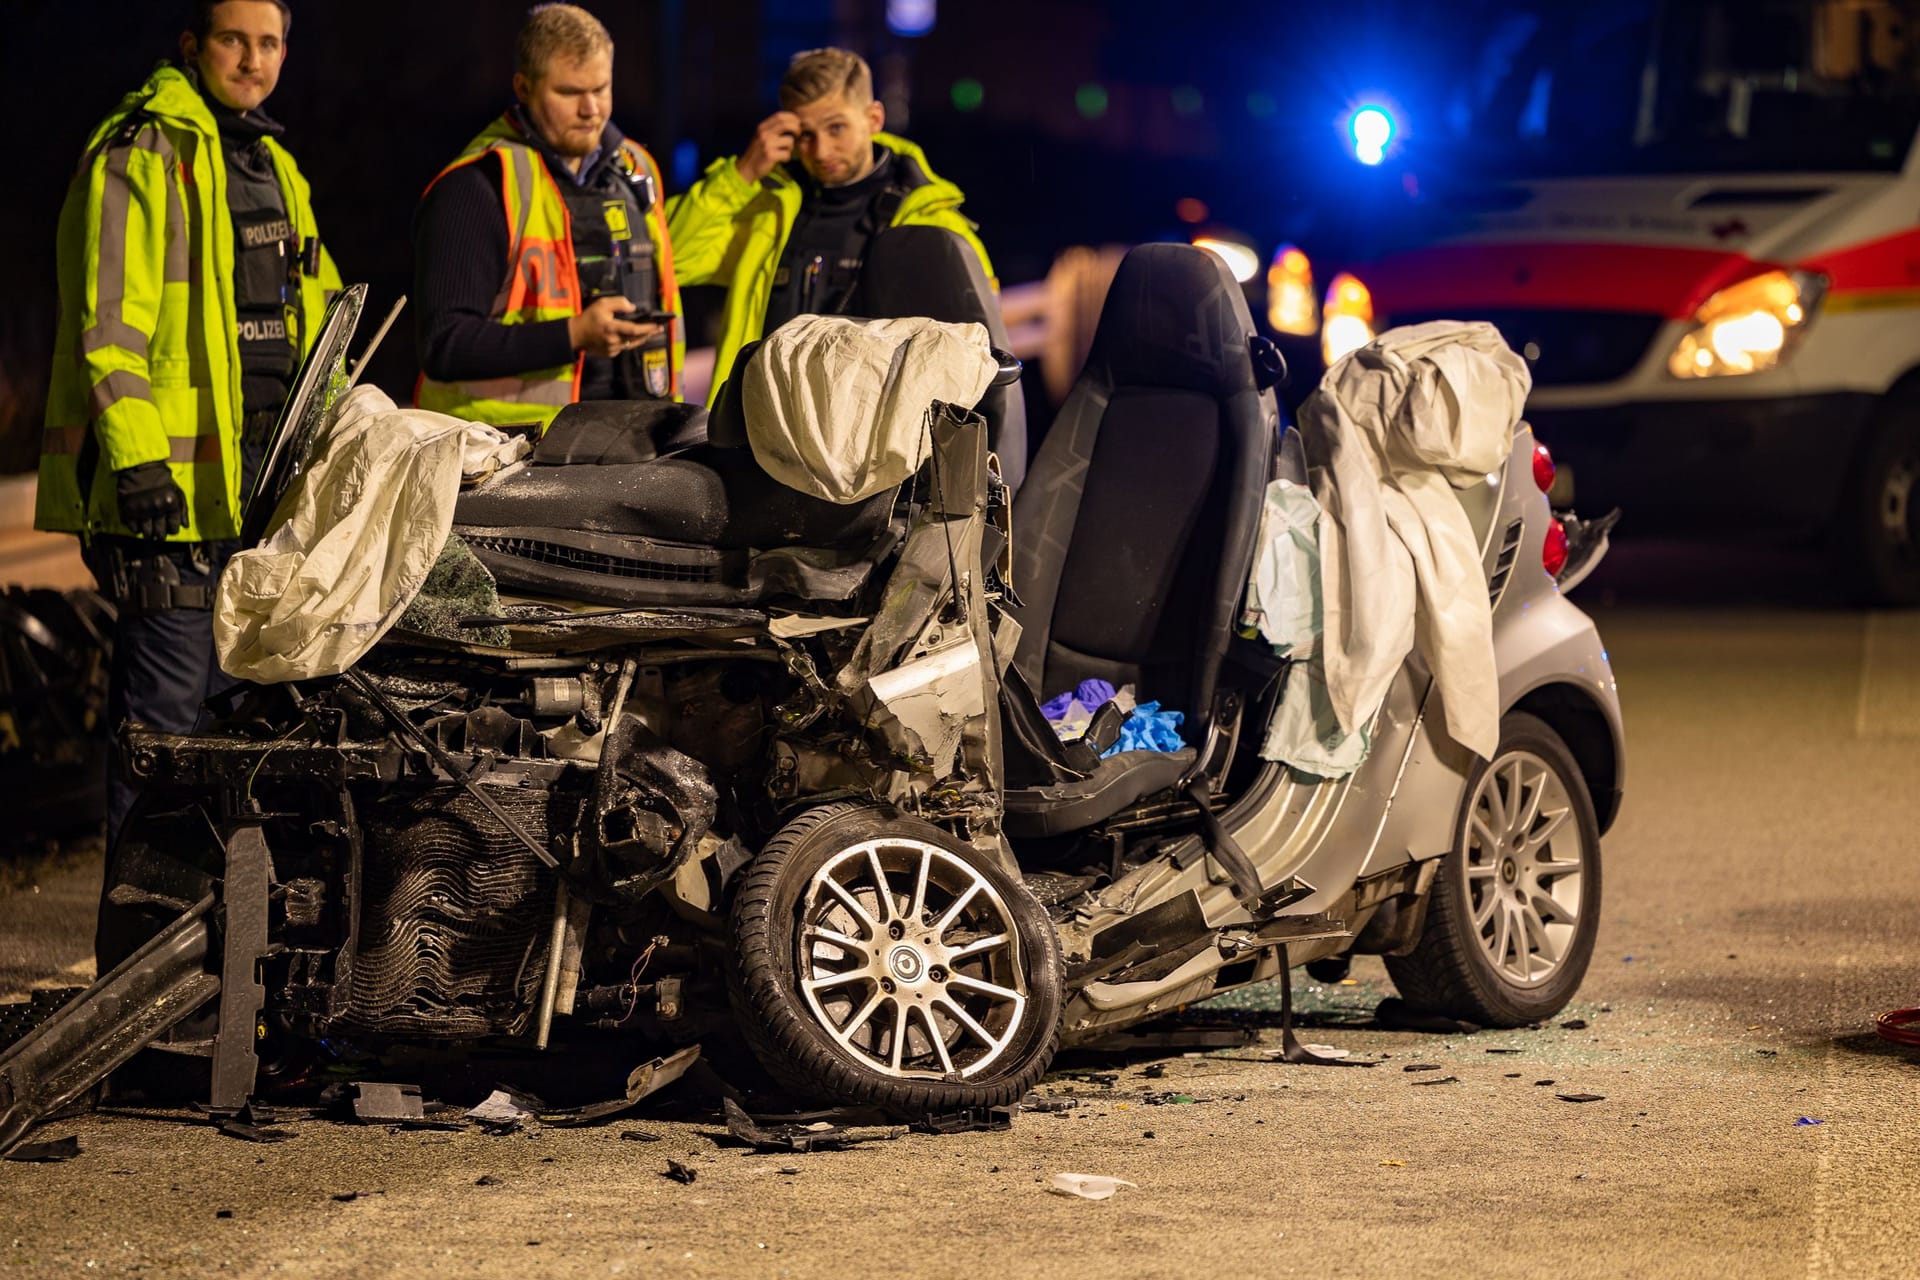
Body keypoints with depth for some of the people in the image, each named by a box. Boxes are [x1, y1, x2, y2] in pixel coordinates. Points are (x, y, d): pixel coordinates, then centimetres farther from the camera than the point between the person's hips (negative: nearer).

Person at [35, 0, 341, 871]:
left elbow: (312, 318, 28)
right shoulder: (142, 153, -9)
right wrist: (136, 458, -23)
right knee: (166, 706, -7)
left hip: (258, 474, 9)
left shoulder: (270, 163, 19)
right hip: (172, 477, -9)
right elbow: (108, 318, -16)